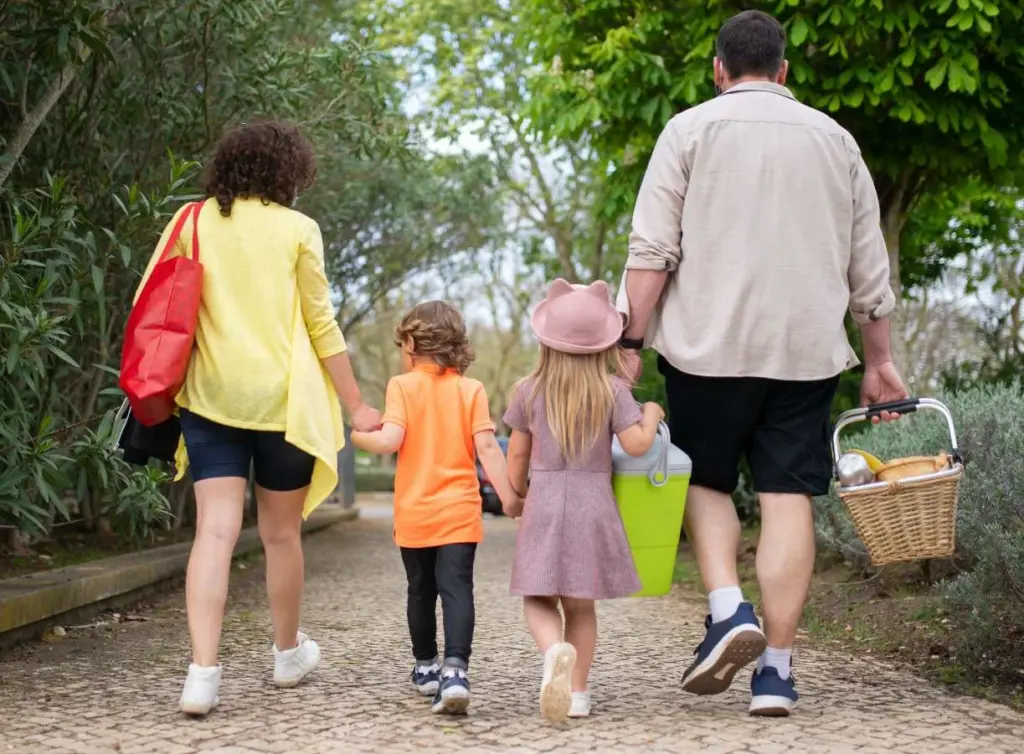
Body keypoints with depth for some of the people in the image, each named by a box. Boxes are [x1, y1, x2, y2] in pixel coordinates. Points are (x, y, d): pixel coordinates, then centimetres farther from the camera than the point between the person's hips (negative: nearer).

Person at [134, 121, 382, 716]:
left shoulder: (193, 223, 6)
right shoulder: (297, 230, -1)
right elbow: (322, 327, 0)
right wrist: (355, 405, 6)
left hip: (211, 396, 2)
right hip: (282, 398, -2)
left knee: (216, 530, -3)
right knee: (282, 532, 13)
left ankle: (204, 672, -15)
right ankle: (289, 653, 31)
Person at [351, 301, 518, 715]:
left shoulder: (402, 385, -3)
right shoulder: (471, 390, 1)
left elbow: (390, 440, -14)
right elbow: (487, 447, -6)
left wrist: (357, 436, 5)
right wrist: (508, 496, -2)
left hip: (413, 514, 0)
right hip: (459, 513, 0)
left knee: (421, 592, 16)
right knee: (457, 590, -7)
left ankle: (426, 666, 29)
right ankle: (455, 668, -25)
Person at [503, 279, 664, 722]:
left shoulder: (530, 391, 1)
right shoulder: (613, 391, -3)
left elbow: (517, 455, 7)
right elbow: (636, 444, -12)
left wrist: (515, 497, 23)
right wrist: (651, 416, 8)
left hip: (543, 505, 0)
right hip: (593, 506, 1)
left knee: (538, 599, 4)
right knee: (581, 604, 12)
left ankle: (554, 651, -27)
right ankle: (577, 693, 11)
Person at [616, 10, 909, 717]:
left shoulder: (691, 129, 4)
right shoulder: (835, 139, 13)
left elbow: (652, 251, -5)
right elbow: (869, 269, 14)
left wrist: (632, 342, -1)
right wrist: (880, 361, 20)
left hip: (709, 345, -2)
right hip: (806, 349, 2)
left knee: (705, 481, 14)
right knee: (788, 498, 2)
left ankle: (729, 610, -6)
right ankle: (777, 667, 2)